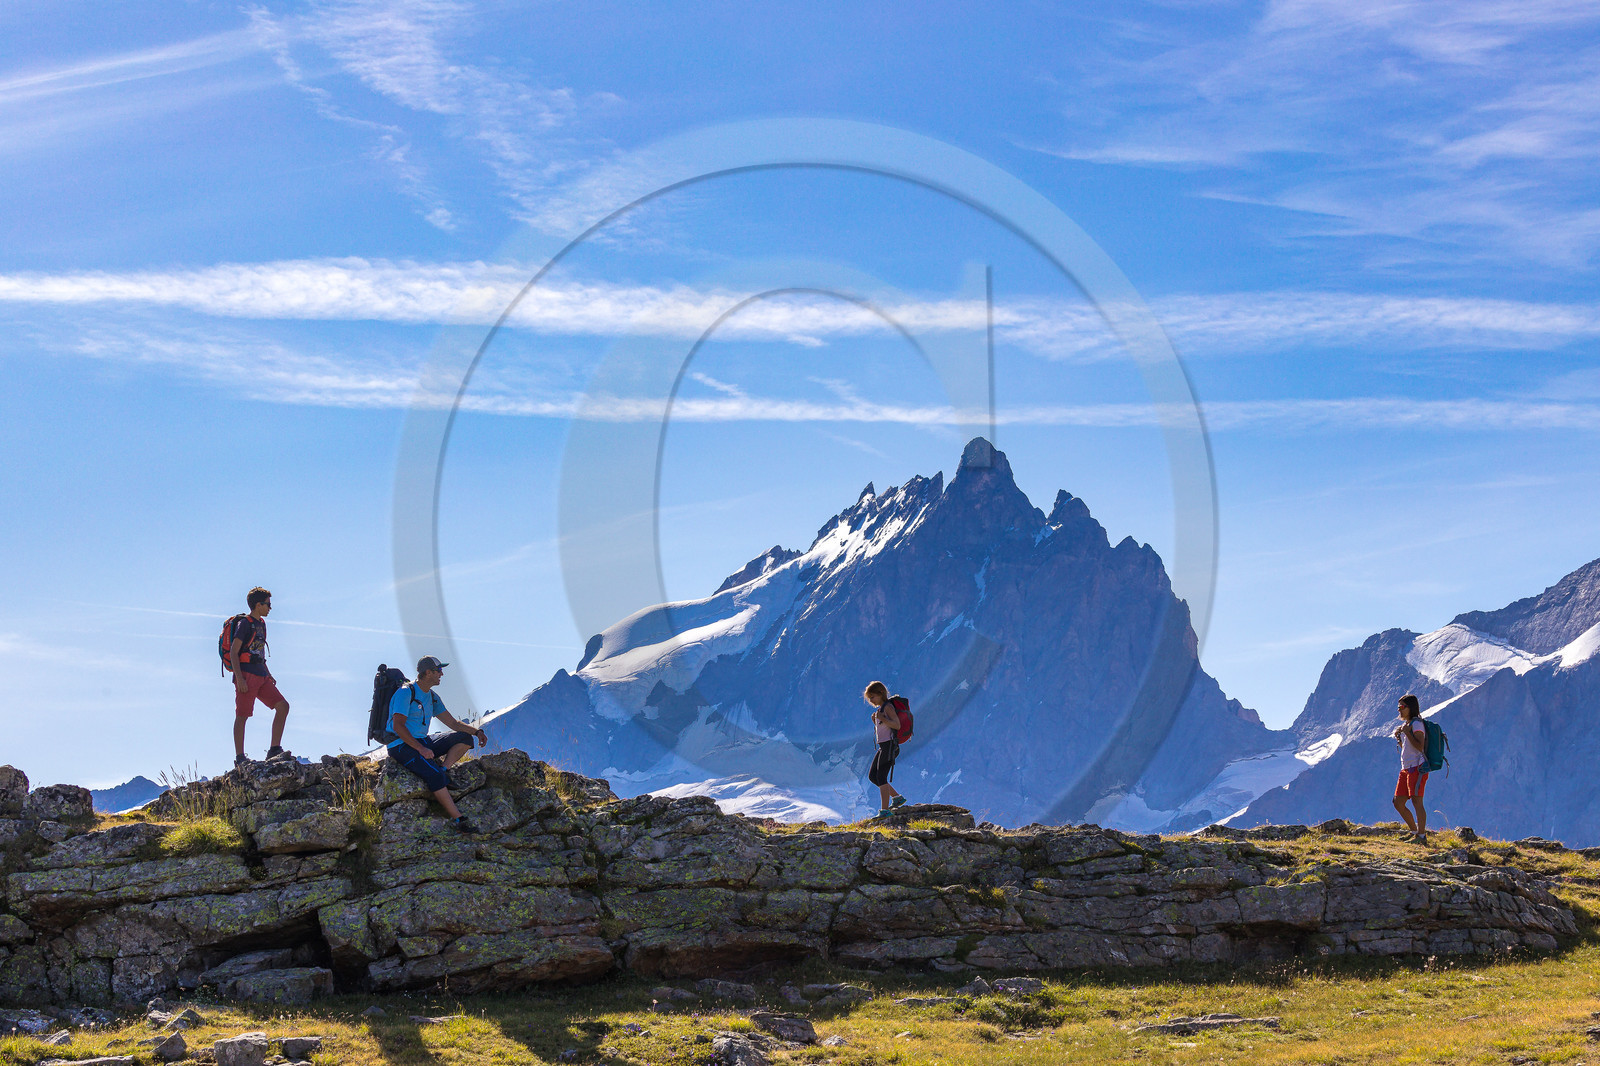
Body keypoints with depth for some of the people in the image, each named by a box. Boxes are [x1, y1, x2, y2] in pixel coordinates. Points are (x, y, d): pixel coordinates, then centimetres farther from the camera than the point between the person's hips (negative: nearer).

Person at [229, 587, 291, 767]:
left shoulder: (261, 623, 18)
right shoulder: (244, 624, -8)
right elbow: (234, 652, -13)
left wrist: (268, 674, 22)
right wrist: (239, 678, -20)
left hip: (260, 677, 9)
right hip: (246, 675, -9)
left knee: (283, 706, 1)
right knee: (242, 716, -5)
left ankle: (274, 751, 2)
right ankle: (239, 757, -1)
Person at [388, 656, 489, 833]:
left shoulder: (432, 698, 14)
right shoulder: (405, 693, -12)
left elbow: (453, 723, 16)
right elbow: (398, 726, -21)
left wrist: (476, 731, -2)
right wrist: (421, 749, -28)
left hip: (423, 742, 9)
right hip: (402, 745, -9)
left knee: (465, 738, -4)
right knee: (434, 775, -31)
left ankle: (443, 768, -20)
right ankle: (458, 818, -29)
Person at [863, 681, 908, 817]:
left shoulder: (888, 707, -10)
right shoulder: (880, 709, 17)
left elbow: (897, 725, -19)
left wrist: (882, 719, -26)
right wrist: (875, 721, 6)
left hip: (889, 744, -10)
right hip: (883, 746, 10)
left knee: (881, 777, -11)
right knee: (872, 776, 11)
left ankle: (885, 810, -10)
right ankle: (897, 797, 15)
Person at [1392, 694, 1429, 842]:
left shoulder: (1417, 724, -8)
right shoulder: (1406, 724, 20)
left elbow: (1420, 747, -19)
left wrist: (1407, 732, -17)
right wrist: (1398, 737, 9)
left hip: (1417, 767, -10)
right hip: (1406, 768, 10)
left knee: (1416, 802, -14)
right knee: (1398, 803, 7)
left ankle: (1421, 836, -13)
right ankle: (1415, 832, 17)